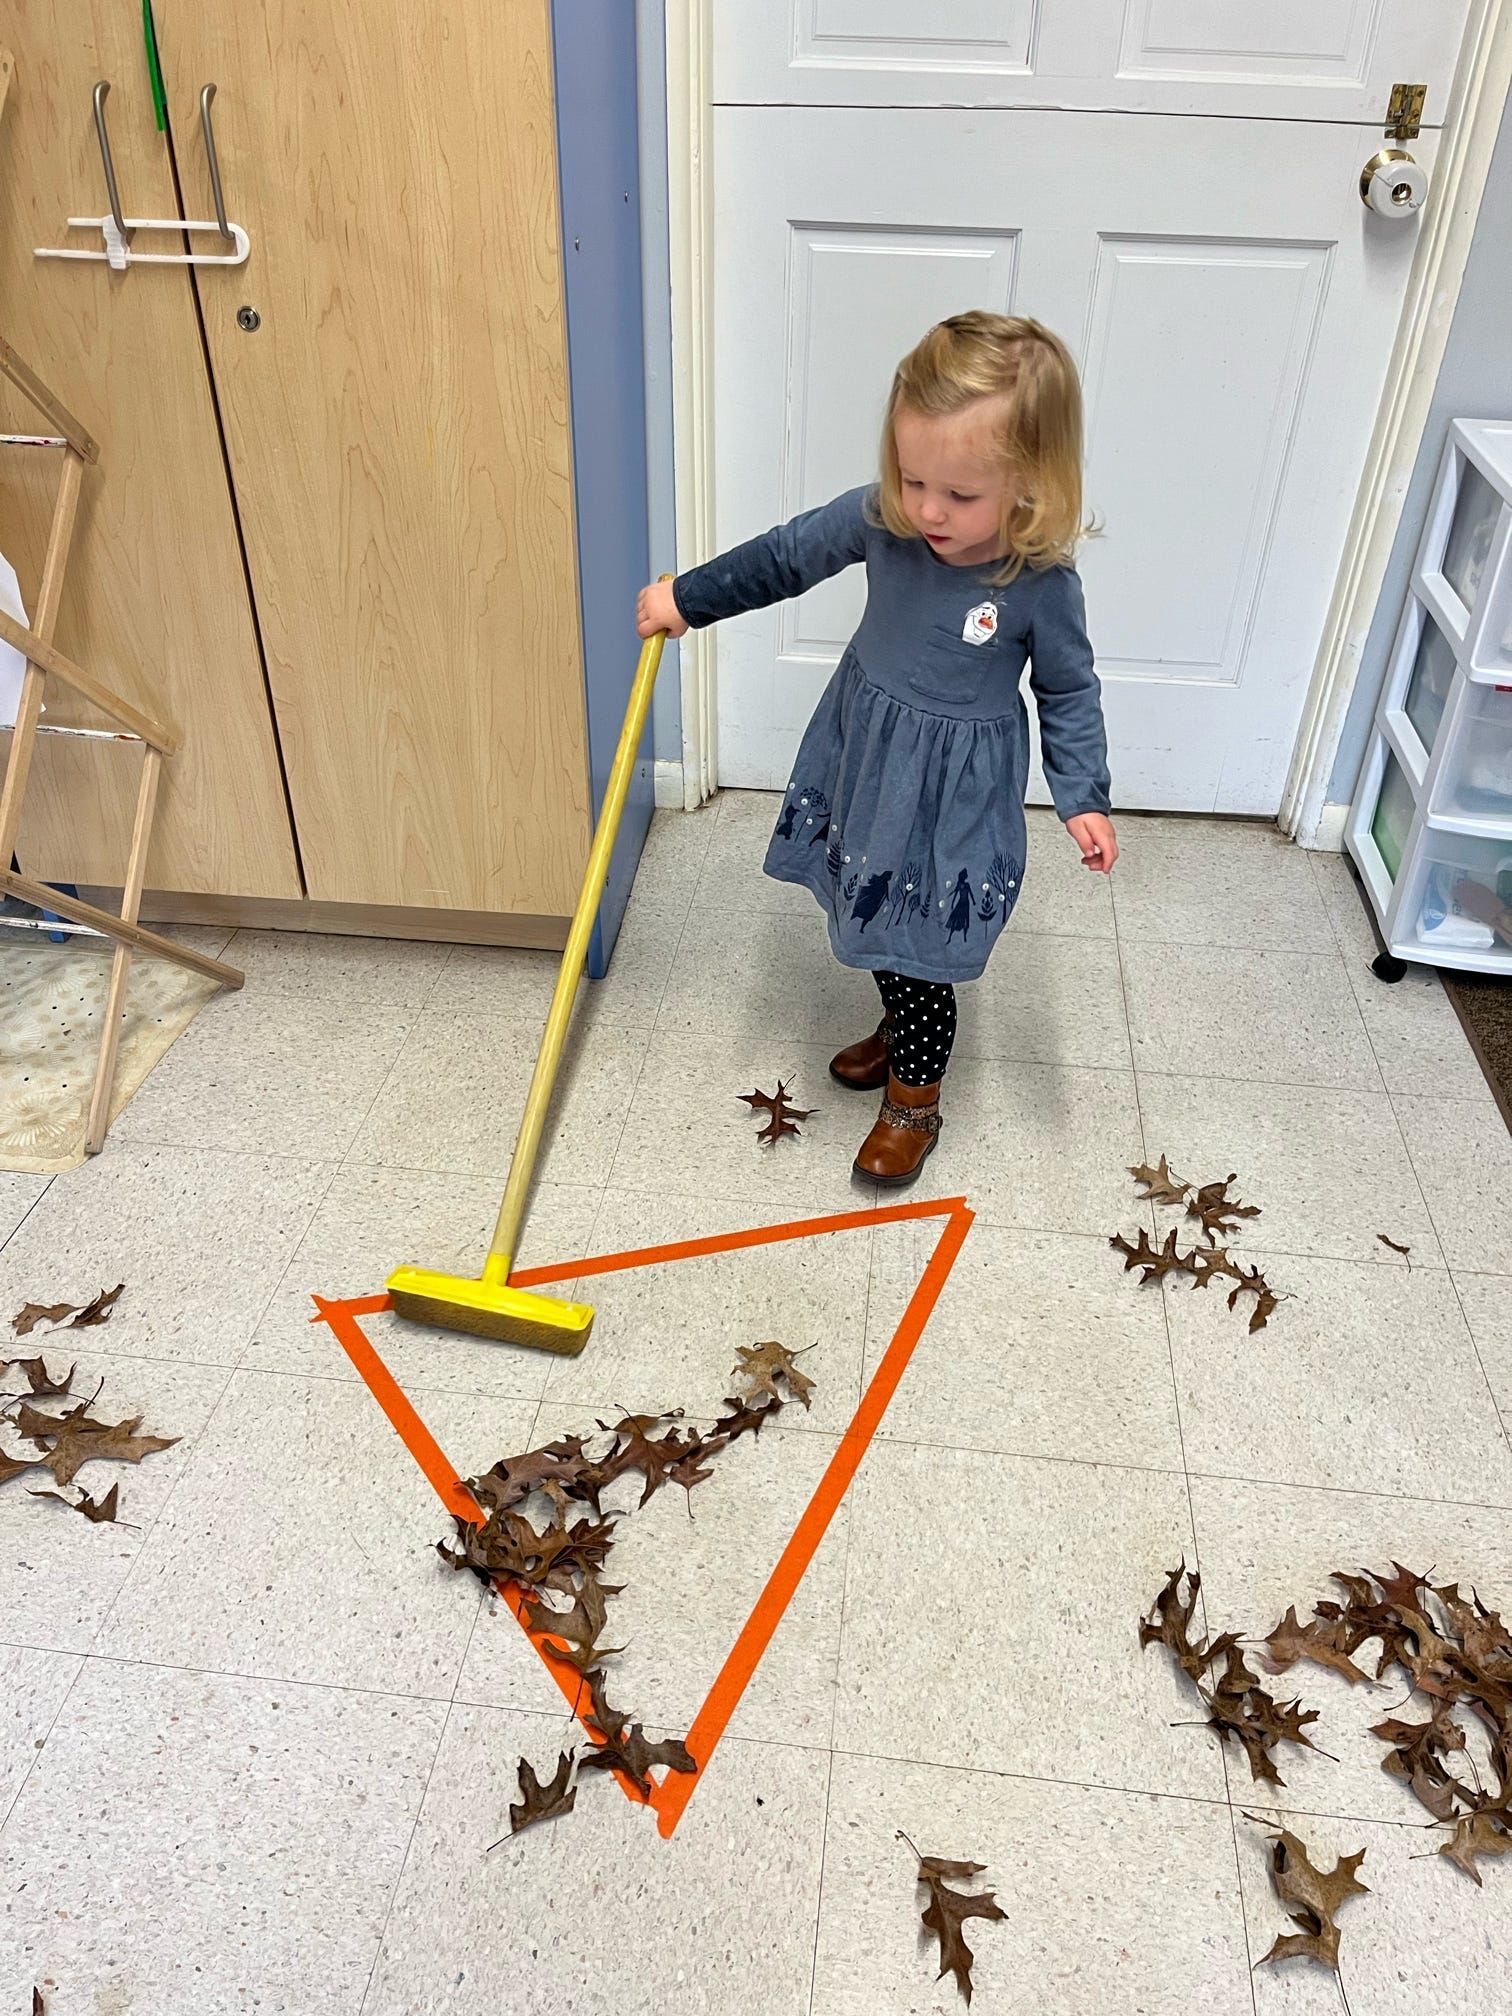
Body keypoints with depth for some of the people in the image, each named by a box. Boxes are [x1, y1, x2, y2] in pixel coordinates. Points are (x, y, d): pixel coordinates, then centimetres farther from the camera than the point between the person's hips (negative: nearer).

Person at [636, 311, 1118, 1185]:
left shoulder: (1042, 583, -24)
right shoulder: (881, 519, -16)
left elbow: (1070, 694, -8)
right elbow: (786, 557, 1)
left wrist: (1084, 799, -16)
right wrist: (687, 598, 8)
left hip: (955, 786, -5)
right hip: (863, 752, 5)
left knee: (919, 943, 3)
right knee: (874, 915, 22)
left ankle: (914, 1097, 28)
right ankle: (902, 1027, 50)